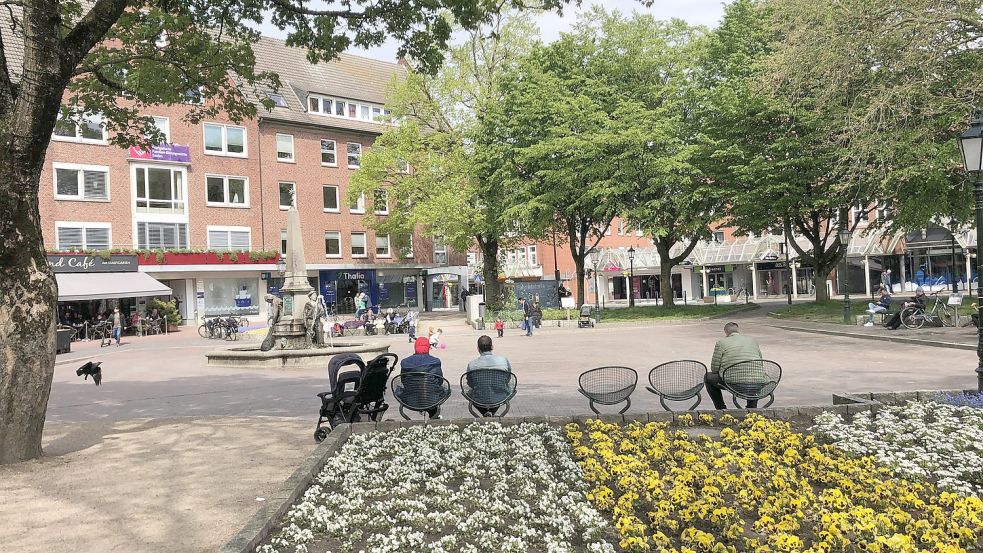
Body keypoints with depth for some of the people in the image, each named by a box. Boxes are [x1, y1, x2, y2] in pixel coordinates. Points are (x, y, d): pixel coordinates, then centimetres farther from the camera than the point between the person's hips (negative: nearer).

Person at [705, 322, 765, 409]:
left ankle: (722, 409, 16)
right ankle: (752, 408, 29)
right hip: (758, 386, 5)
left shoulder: (721, 343, 5)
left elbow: (714, 369, 5)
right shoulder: (753, 340, 19)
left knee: (708, 378, 18)